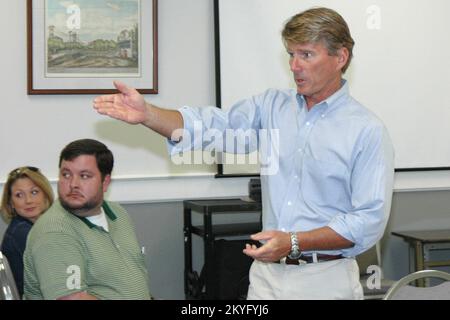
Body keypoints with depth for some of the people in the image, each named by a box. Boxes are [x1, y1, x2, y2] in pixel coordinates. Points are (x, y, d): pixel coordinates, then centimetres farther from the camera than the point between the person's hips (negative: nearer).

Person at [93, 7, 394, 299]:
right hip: (267, 273, 4)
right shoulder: (273, 106, 6)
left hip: (325, 280, -4)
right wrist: (147, 114, -22)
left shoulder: (367, 131, -9)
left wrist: (294, 243, -20)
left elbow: (370, 220, -12)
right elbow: (212, 127, -5)